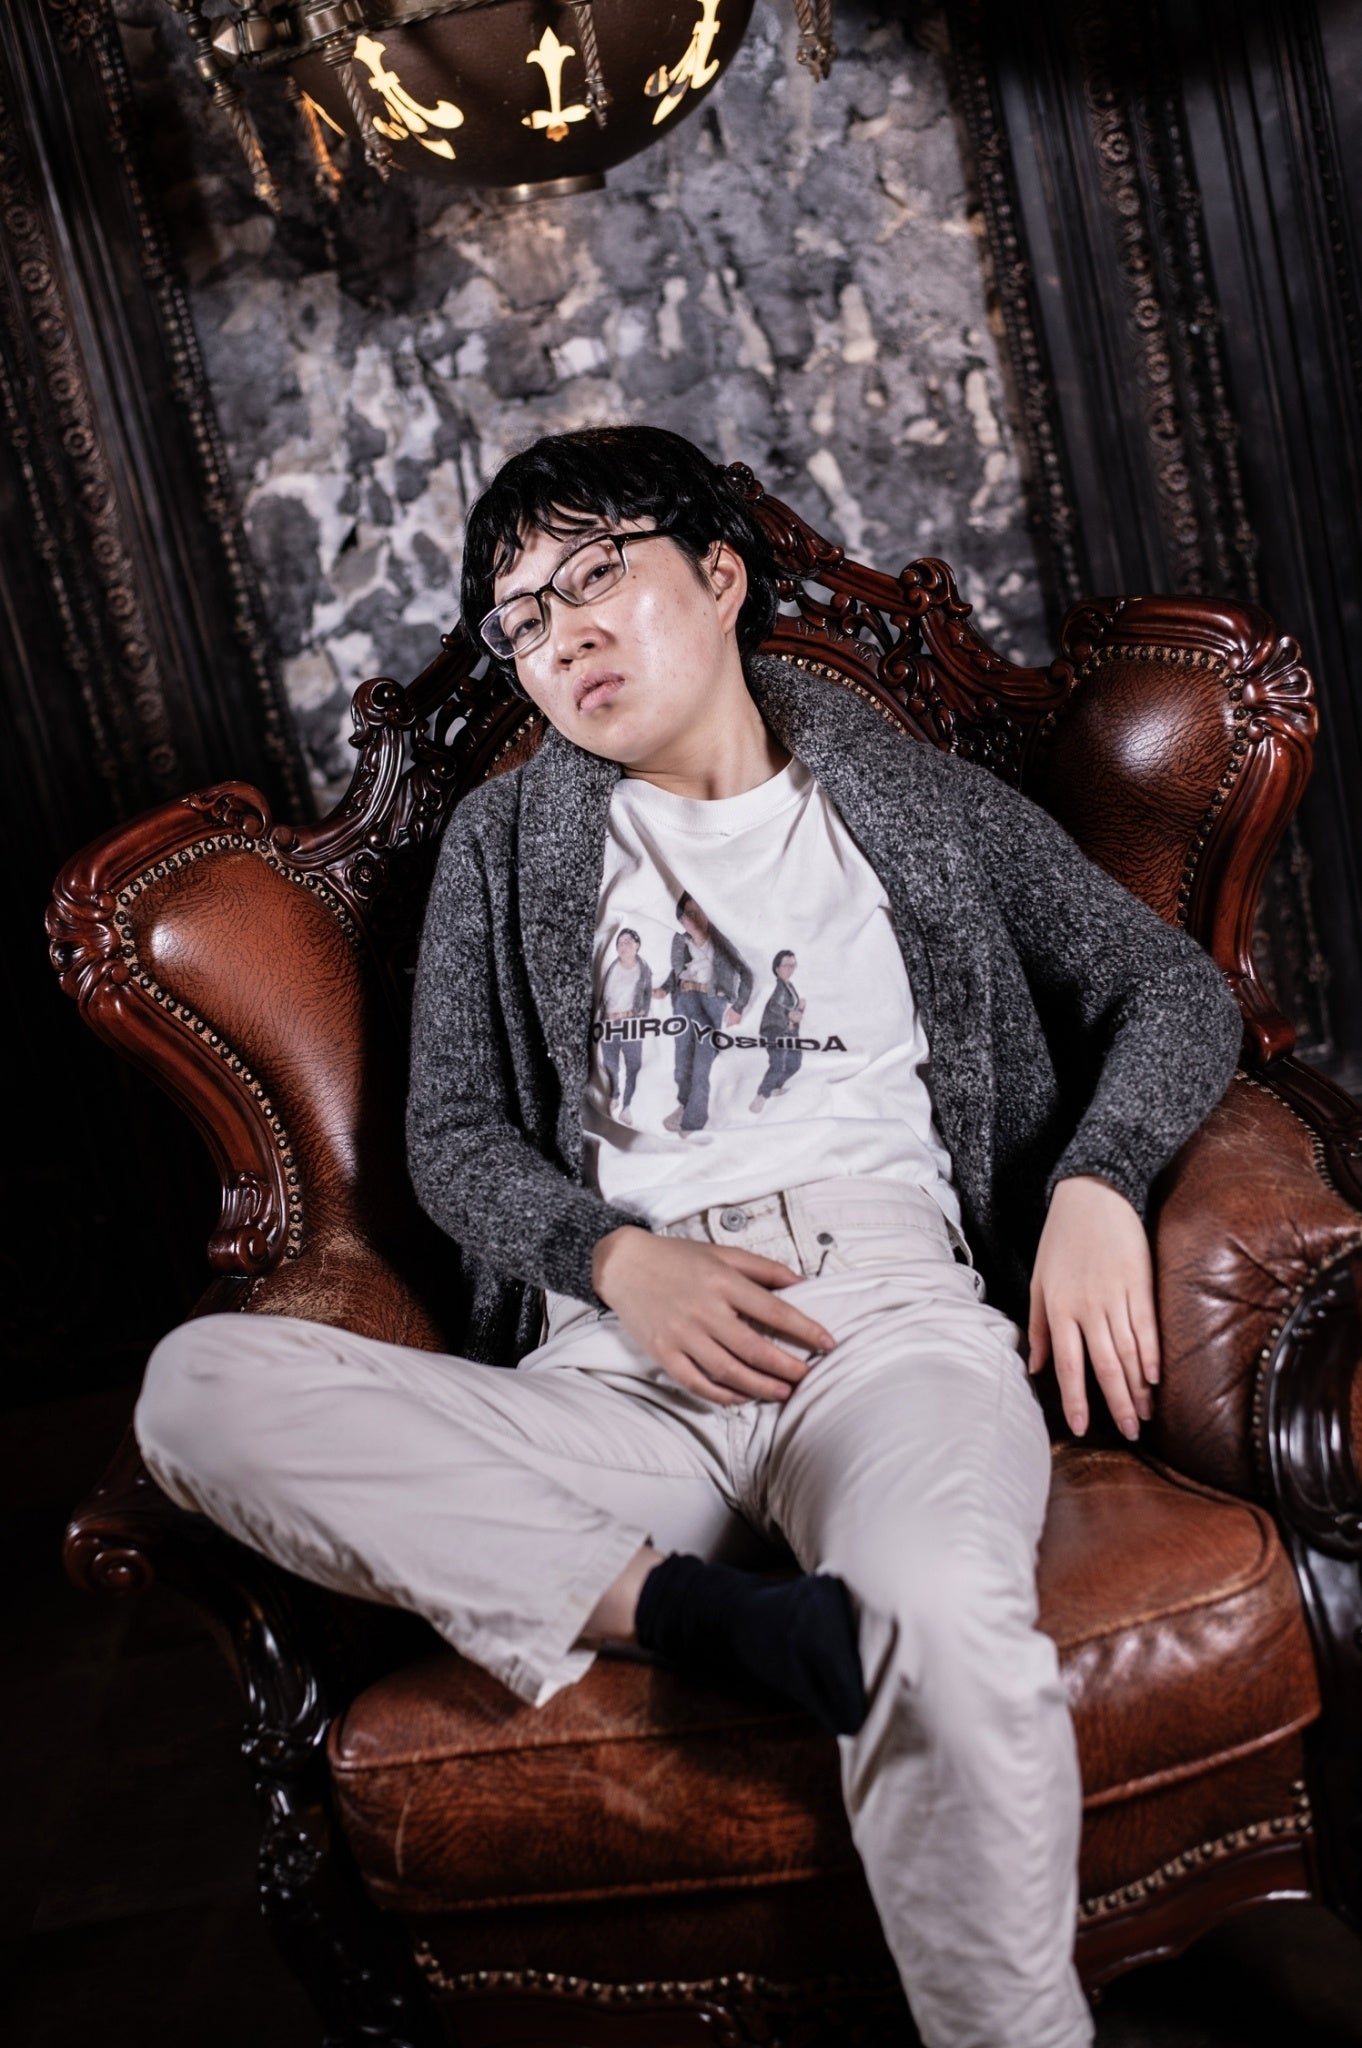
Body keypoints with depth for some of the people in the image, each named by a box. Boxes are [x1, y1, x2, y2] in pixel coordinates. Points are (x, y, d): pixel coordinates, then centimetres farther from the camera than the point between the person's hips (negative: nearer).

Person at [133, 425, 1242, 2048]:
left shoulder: (918, 804, 19)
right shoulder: (504, 843, 22)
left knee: (944, 1617, -37)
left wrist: (1098, 1183, -5)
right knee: (202, 1383, -23)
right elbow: (452, 1134, 13)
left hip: (888, 1314, -2)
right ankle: (692, 1608, -26)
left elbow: (1177, 987, 16)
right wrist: (615, 1257, -8)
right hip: (617, 1361, 2)